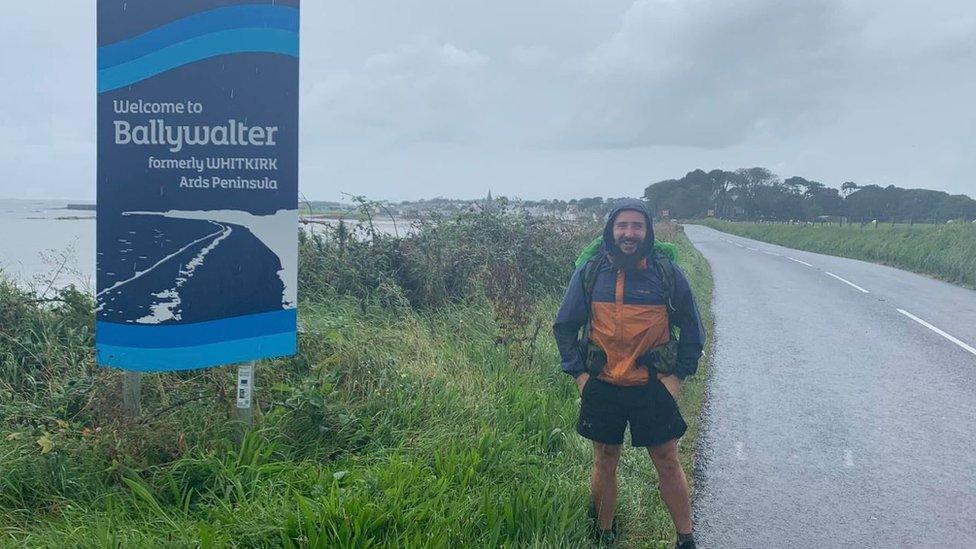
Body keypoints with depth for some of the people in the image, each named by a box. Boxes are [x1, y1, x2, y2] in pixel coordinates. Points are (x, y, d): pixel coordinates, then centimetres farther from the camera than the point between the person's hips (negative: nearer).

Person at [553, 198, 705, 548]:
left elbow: (692, 328, 5)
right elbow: (564, 326, 5)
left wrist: (679, 375, -2)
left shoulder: (667, 273, -5)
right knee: (605, 463, 13)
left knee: (668, 463, 8)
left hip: (652, 387, -1)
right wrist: (578, 373, -1)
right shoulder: (589, 272, -4)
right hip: (602, 387, 1)